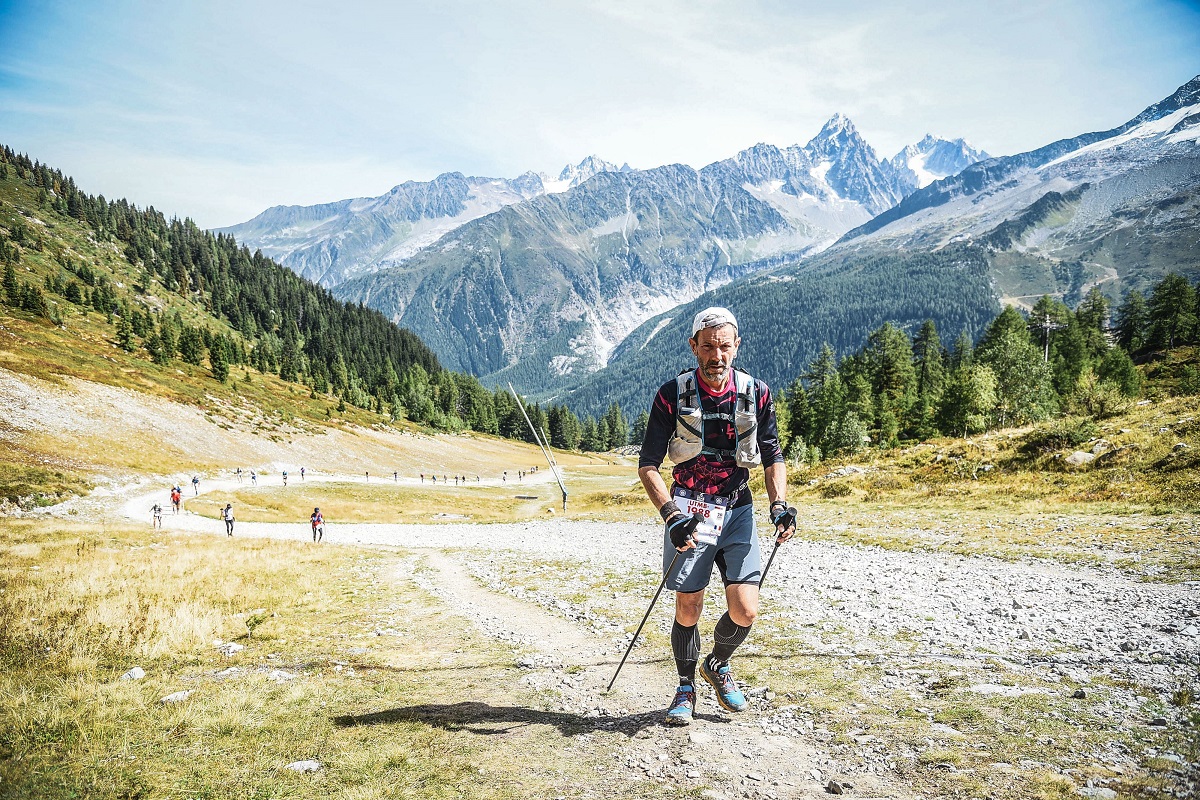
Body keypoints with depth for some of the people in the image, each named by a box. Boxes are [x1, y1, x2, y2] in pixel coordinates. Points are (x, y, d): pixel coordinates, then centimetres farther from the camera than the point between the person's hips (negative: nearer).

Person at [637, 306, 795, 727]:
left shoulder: (756, 394, -2)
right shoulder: (673, 395, -8)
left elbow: (773, 459, 8)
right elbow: (648, 465, -7)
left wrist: (779, 505, -8)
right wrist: (671, 515, -20)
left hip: (737, 511, 2)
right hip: (688, 513, -2)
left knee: (745, 611, -6)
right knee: (688, 608, 2)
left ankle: (718, 665, 26)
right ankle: (686, 688, 27)